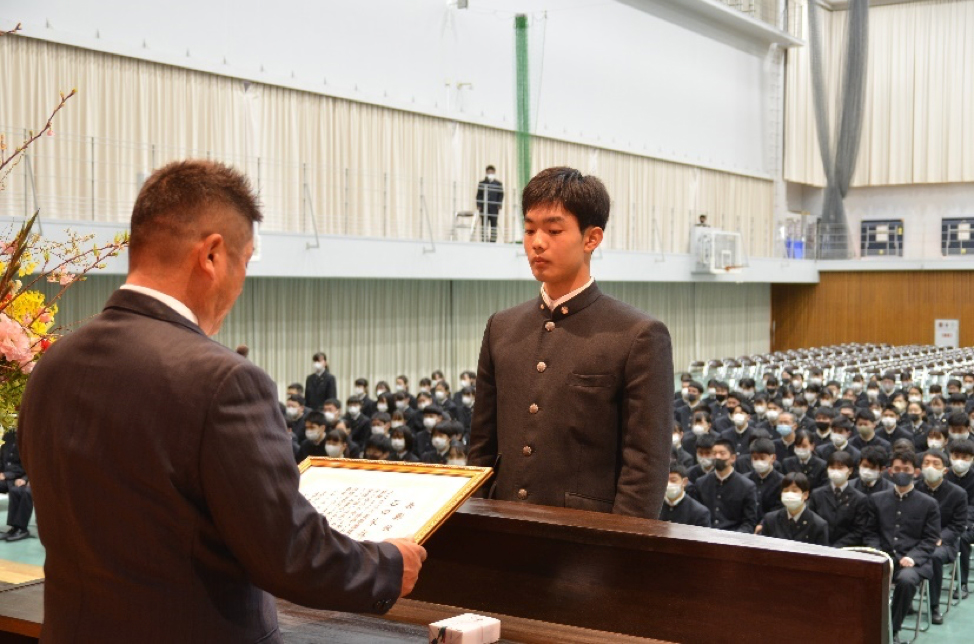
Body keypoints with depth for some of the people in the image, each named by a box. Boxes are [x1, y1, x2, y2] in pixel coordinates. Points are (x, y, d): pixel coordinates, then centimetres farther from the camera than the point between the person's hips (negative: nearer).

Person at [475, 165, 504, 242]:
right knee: (484, 225, -1)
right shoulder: (482, 183, 13)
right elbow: (479, 195, 9)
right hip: (484, 208, 0)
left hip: (494, 208, 0)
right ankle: (483, 241, 0)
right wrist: (478, 205, -3)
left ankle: (493, 241, 1)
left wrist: (499, 205, -5)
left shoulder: (499, 184, 10)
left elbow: (501, 195, 7)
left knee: (493, 225, 0)